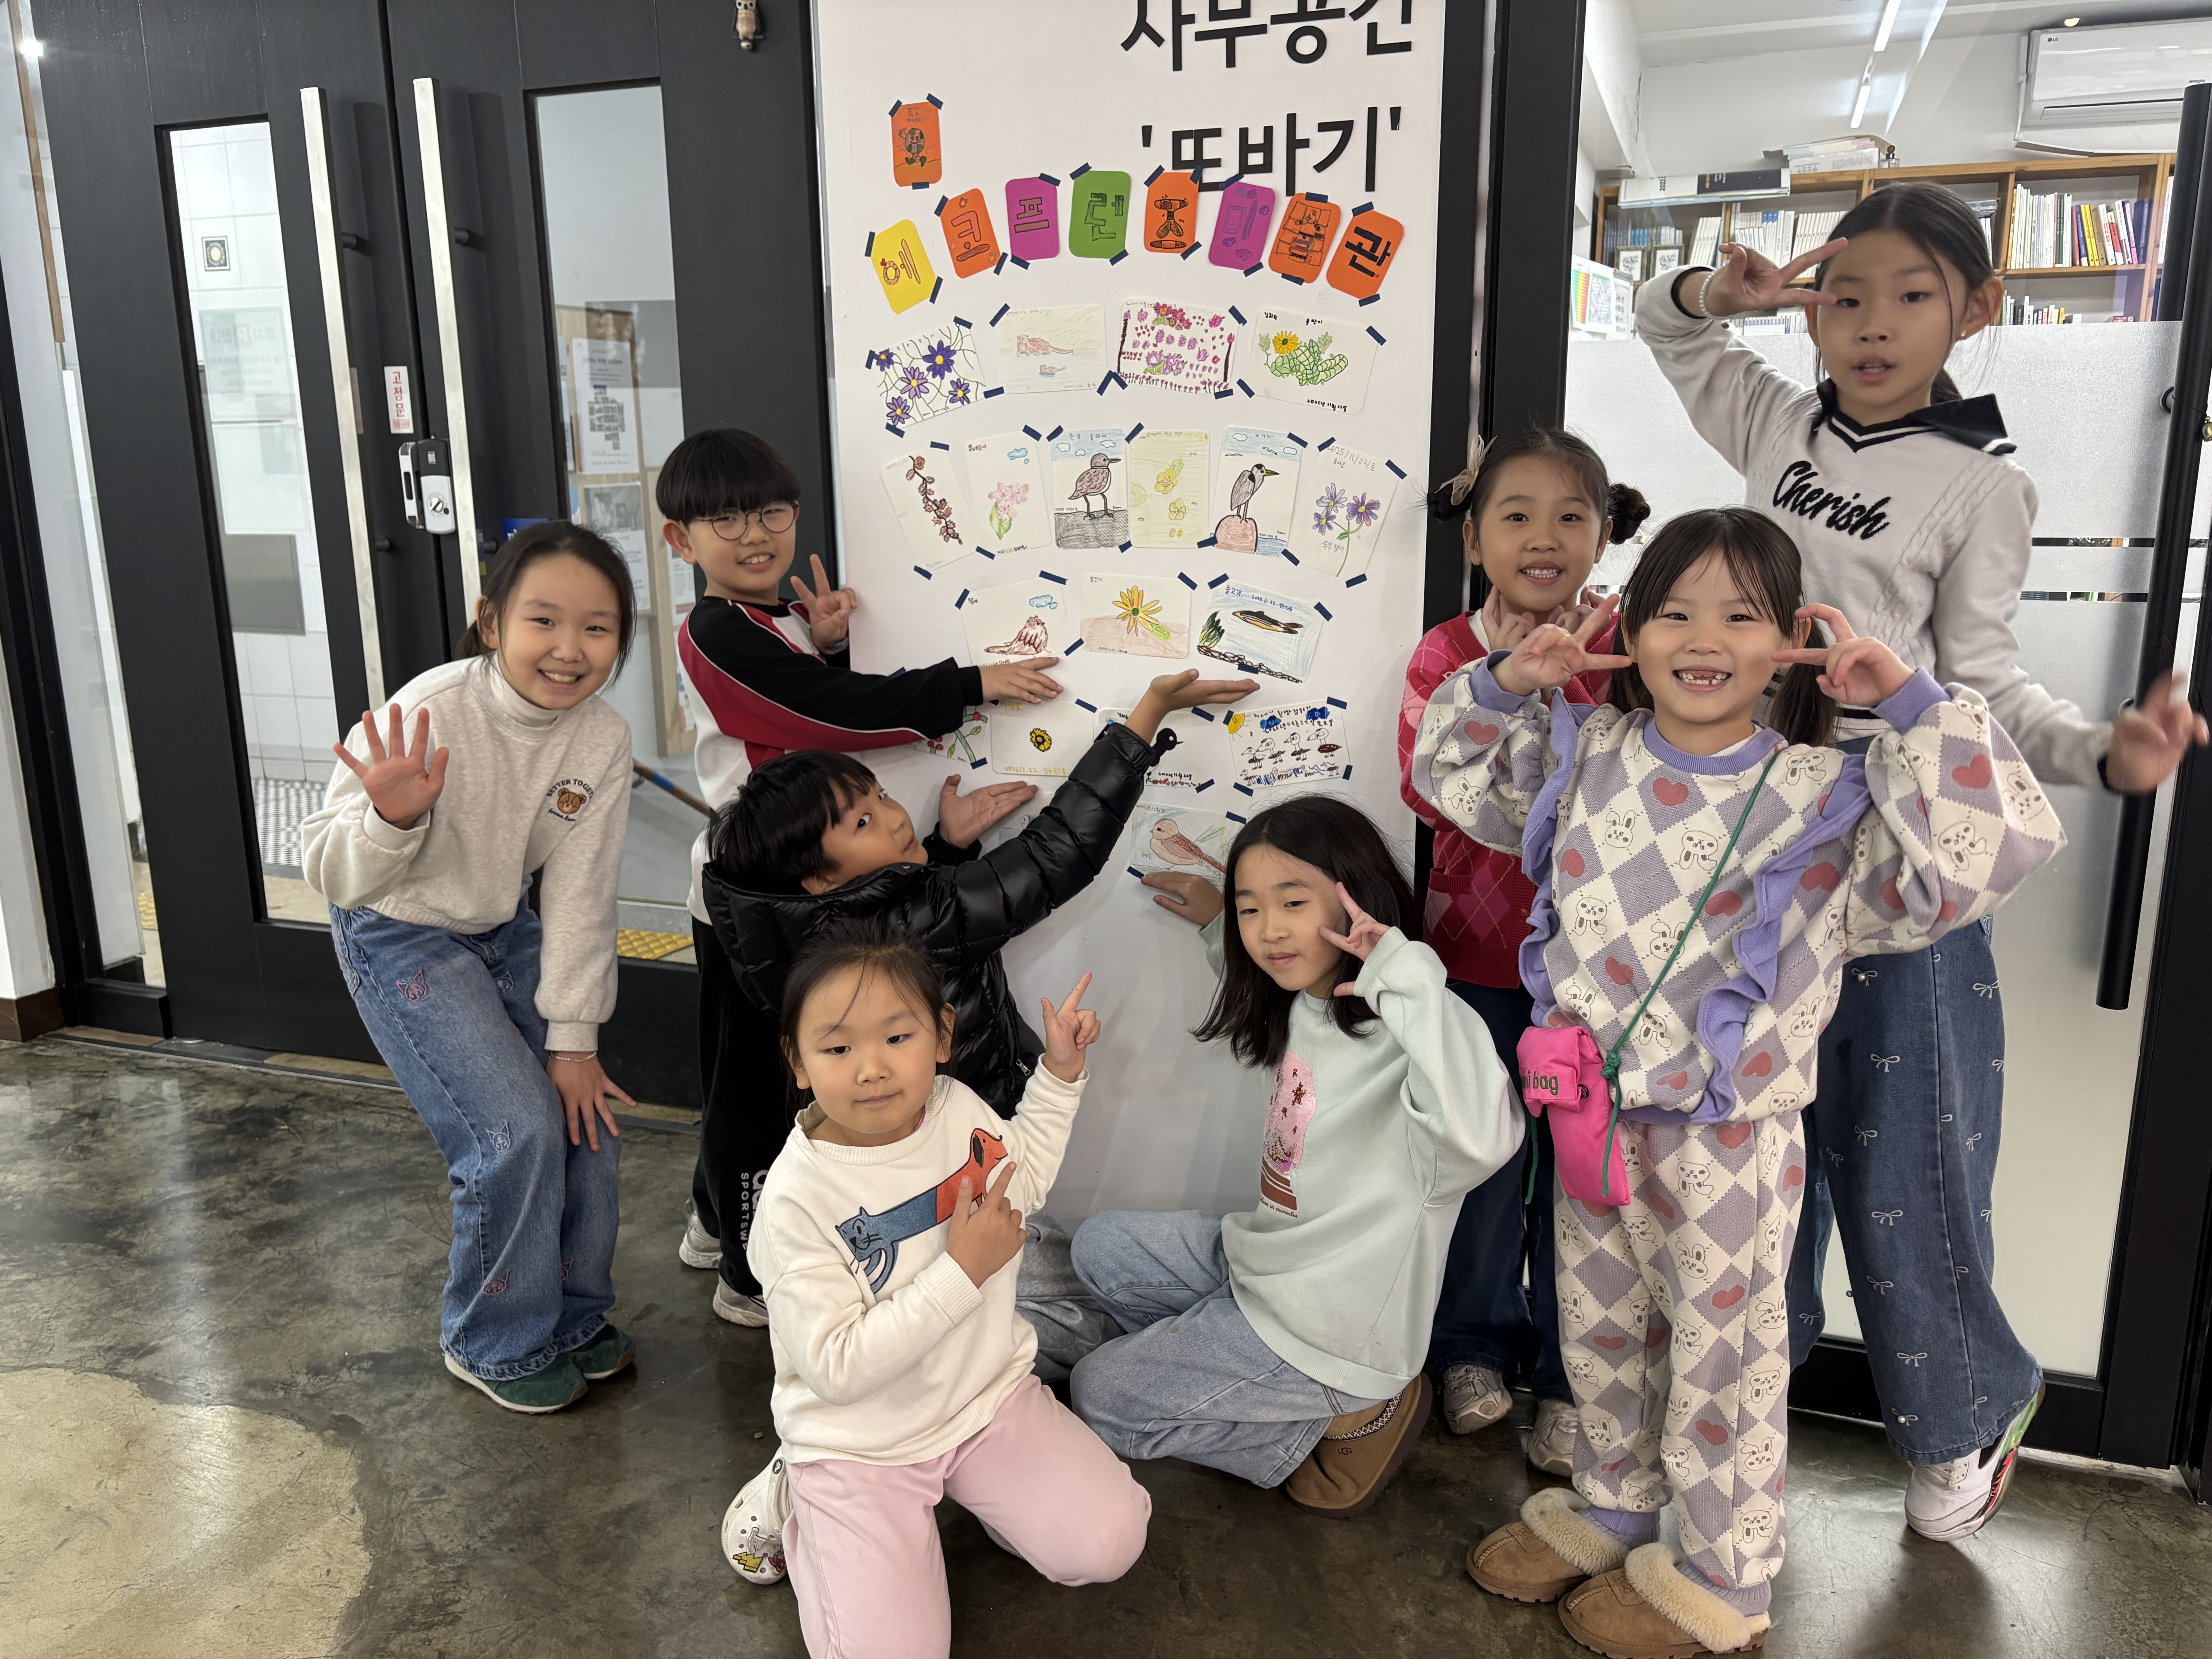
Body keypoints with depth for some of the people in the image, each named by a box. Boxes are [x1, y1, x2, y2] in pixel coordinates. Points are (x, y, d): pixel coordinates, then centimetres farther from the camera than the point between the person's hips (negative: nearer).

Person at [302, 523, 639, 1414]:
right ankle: (495, 1344, 10)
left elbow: (578, 895, -11)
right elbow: (328, 867, -23)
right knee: (517, 1130, -15)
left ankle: (572, 1313, 22)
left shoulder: (603, 740, -16)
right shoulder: (434, 713, -29)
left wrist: (573, 1037, -11)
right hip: (401, 938, -5)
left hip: (508, 934, 5)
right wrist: (391, 817, -45)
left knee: (587, 1115, -2)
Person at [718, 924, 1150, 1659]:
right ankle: (794, 1502, 13)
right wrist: (963, 1271, -27)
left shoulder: (958, 1108, -9)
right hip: (862, 1446, -4)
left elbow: (1024, 1177, 14)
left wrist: (1060, 1070, 4)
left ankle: (964, 1482, 19)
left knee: (1108, 1545, -7)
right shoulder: (798, 1198, -26)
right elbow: (837, 1368, -26)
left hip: (988, 1394, 5)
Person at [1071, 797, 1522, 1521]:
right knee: (1099, 1248, 19)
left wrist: (1409, 975, -47)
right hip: (1259, 1263, 9)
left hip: (1327, 1326, -9)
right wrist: (1219, 927, 23)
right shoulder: (1305, 1005, 0)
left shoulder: (1402, 1037, -28)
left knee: (1098, 1395, 2)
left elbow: (1481, 1139, -52)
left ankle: (1341, 1420, 7)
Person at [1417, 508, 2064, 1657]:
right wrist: (1504, 684, -1)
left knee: (1719, 1356, 13)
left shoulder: (1824, 799, -12)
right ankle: (1610, 1510, 46)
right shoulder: (1584, 756, 0)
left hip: (1731, 1140, -4)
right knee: (1597, 1332, 22)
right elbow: (1453, 773, 14)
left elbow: (1988, 854, -22)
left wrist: (1915, 709, -22)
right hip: (1593, 1116, 5)